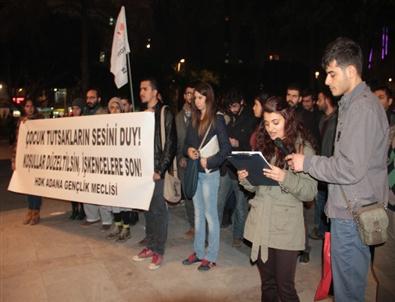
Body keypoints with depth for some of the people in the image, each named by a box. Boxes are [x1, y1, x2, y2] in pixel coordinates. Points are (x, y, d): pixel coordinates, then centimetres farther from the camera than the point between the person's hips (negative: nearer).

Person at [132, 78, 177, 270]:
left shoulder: (165, 113, -5)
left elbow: (171, 144, -10)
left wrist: (160, 169, -14)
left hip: (158, 169, -6)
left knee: (158, 209, 1)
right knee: (147, 208, 12)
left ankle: (158, 251, 11)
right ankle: (149, 246, 25)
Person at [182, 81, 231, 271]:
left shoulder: (217, 120, -8)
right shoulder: (194, 120, 10)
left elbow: (226, 148, -12)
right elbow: (186, 143, 15)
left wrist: (209, 162, -19)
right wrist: (188, 151, -6)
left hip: (210, 173, -6)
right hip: (194, 172, 6)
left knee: (210, 214, 2)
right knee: (198, 213, 15)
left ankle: (211, 256, 15)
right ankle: (198, 252, 27)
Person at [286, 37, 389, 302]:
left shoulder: (362, 107, -18)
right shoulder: (356, 103, 14)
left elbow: (351, 169, -23)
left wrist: (308, 162, -12)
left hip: (353, 215, -10)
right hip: (353, 210, 10)